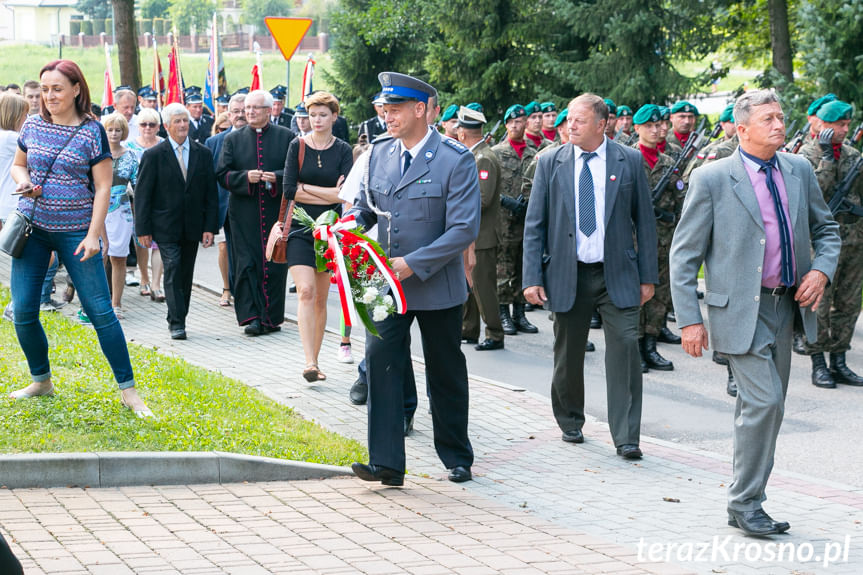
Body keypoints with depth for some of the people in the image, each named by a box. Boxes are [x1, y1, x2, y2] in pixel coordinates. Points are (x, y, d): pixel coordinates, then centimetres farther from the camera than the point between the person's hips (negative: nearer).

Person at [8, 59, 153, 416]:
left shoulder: (92, 132, -6)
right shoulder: (32, 126, 5)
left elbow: (103, 187, -6)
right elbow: (17, 164, 19)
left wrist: (93, 234, -13)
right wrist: (23, 180, -5)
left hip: (75, 230, -4)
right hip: (32, 227, 4)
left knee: (100, 310, -6)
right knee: (23, 312, 2)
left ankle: (127, 390, 2)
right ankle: (41, 381, 23)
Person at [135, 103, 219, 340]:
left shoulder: (203, 154, 6)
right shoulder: (153, 156, -3)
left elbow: (211, 193, 6)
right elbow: (142, 194, -2)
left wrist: (210, 227, -1)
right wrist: (143, 230, -7)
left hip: (192, 227, 3)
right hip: (166, 227, -3)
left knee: (186, 275, 8)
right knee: (173, 270, -13)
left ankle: (177, 320, 20)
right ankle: (177, 323, -12)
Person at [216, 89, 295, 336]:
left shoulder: (286, 137, 5)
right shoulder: (233, 139, 9)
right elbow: (222, 174, 3)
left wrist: (276, 177, -17)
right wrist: (246, 177, -14)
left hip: (277, 211, -1)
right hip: (244, 213, 1)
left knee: (275, 264, 1)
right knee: (246, 264, -4)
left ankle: (271, 317, 10)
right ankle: (251, 316, -3)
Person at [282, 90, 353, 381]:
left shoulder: (343, 150, 3)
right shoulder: (297, 146, 2)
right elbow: (289, 189, -7)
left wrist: (306, 188, -9)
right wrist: (329, 194, -9)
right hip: (300, 228, -1)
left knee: (321, 298, 7)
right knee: (306, 291, -16)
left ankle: (315, 360, 17)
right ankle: (309, 362, -22)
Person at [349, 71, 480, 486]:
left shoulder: (455, 160, -12)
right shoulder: (378, 154, 4)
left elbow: (464, 229, -17)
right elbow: (363, 208, 17)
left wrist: (413, 263, -23)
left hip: (437, 285, -3)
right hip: (385, 281, 4)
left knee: (446, 373, 10)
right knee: (380, 360, -10)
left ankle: (457, 458, 27)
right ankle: (386, 463, -9)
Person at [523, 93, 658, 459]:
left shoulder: (629, 161, 1)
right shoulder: (551, 163, 3)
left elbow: (644, 220, 5)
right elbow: (534, 224, 4)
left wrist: (647, 276, 1)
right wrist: (532, 277, -3)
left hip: (617, 275, -1)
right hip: (567, 275, 1)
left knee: (625, 347, -10)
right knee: (568, 354, 9)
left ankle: (626, 438, -5)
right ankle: (570, 423, 30)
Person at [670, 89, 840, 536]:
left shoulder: (799, 170, 7)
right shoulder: (711, 179, -8)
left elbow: (826, 229, 20)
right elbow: (684, 254, -6)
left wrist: (821, 269, -1)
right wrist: (690, 319, -11)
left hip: (785, 306, 6)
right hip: (740, 309, -6)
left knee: (760, 407, 12)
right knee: (764, 402, -14)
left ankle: (745, 504, 23)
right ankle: (745, 504, 0)